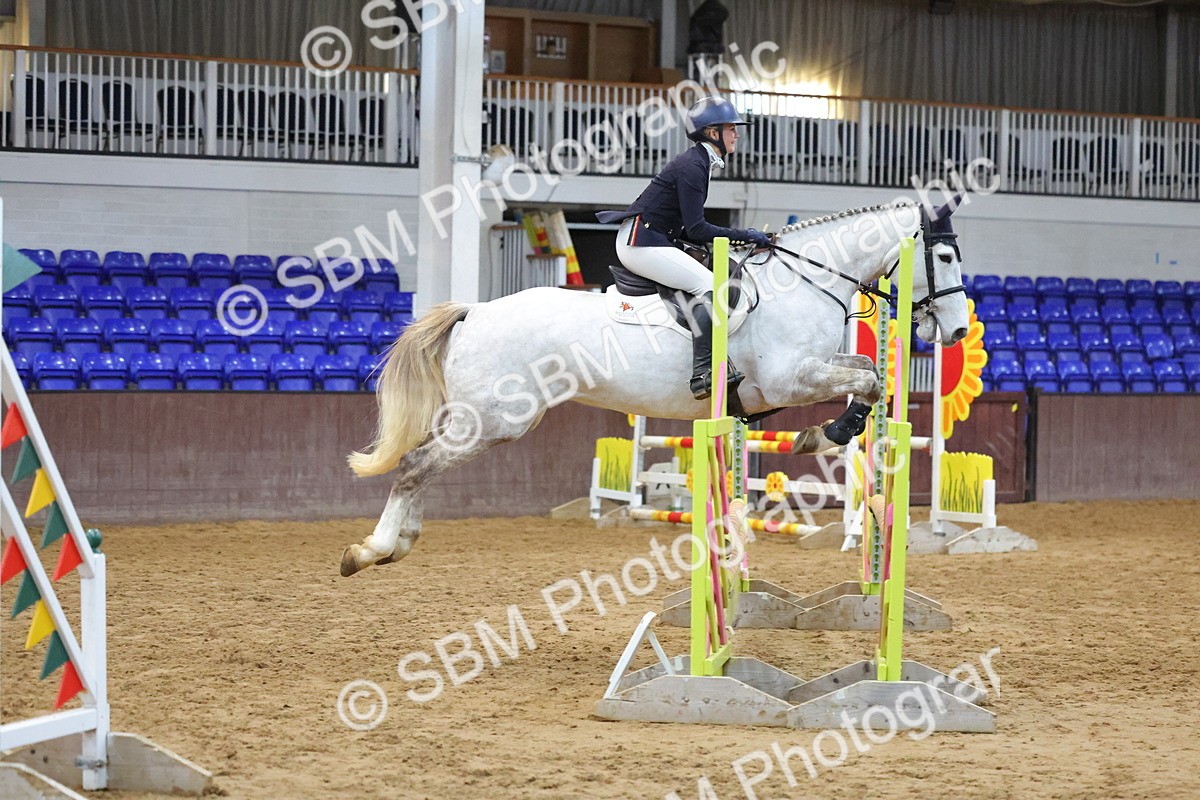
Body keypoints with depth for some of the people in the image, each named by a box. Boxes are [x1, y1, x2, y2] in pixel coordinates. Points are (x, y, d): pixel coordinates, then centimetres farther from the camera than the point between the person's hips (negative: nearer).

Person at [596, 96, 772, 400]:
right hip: (640, 241, -11)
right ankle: (702, 374, -30)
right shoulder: (692, 167, -15)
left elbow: (688, 229, 18)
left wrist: (739, 238, 11)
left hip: (656, 240, 11)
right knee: (708, 285, -23)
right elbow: (696, 230, -20)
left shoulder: (698, 163, 16)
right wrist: (743, 236, -16)